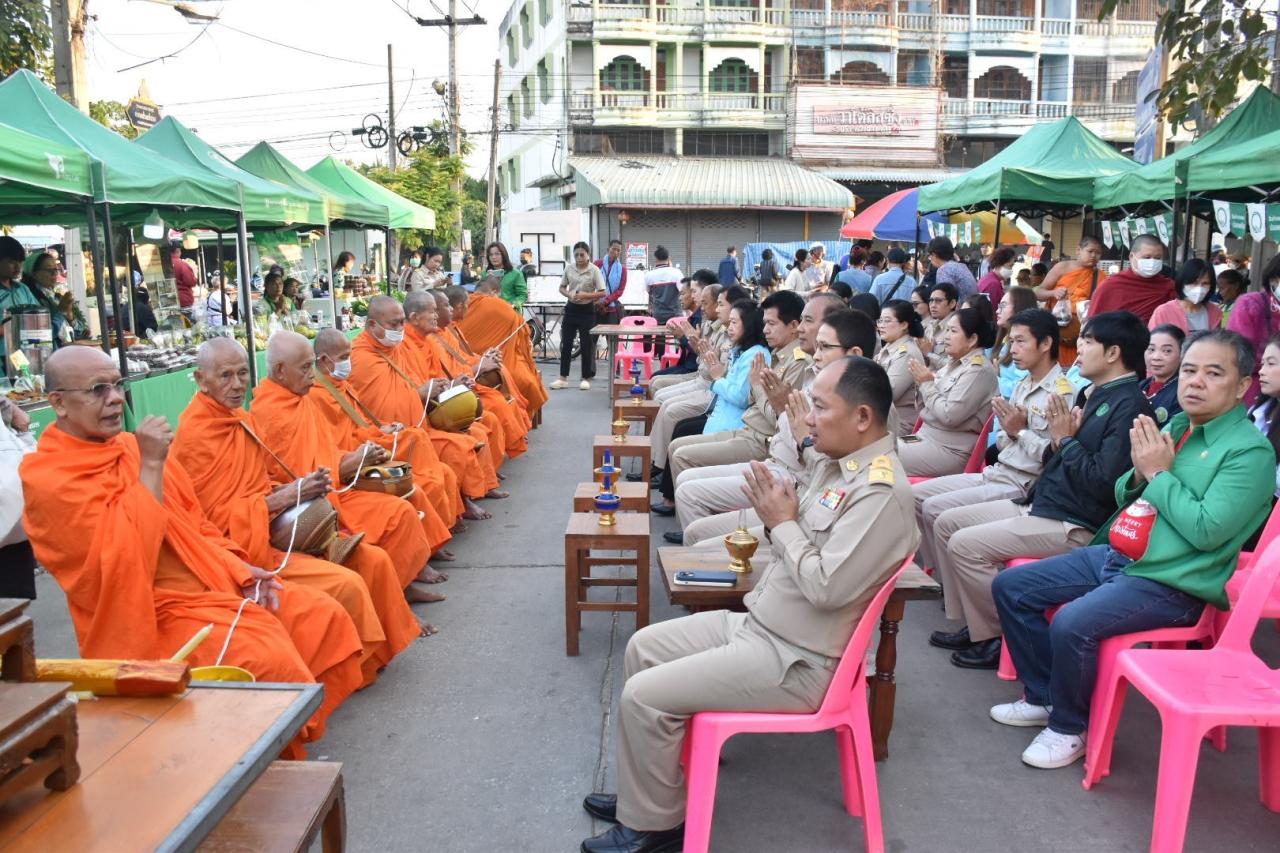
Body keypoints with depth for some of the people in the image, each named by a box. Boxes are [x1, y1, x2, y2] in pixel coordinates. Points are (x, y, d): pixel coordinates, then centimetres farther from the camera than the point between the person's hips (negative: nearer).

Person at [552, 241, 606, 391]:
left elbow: (603, 293, -11)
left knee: (586, 345, 2)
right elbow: (562, 287, 11)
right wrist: (569, 295, -11)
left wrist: (586, 295, -23)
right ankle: (563, 378, 12)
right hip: (571, 308, 4)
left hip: (587, 310, -3)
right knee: (566, 344, 5)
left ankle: (586, 378, 13)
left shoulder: (594, 270, -9)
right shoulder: (569, 268, 1)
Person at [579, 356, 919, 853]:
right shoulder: (835, 461, 6)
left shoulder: (881, 491, -23)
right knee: (643, 647, 12)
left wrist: (782, 523, -16)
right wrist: (775, 517, -9)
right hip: (757, 623, 10)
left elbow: (827, 587, -29)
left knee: (643, 696, -13)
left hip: (793, 661, -10)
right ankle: (645, 790, 24)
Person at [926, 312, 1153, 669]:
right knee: (946, 523, 7)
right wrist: (1058, 439, -5)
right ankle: (978, 625, 11)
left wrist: (1066, 439, -13)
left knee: (964, 545, -20)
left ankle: (1002, 637, -1)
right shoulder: (1093, 394, 13)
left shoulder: (1129, 406, -15)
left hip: (1073, 526, -10)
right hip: (1039, 505, 10)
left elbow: (1103, 483, -24)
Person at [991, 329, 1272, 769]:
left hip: (1171, 584, -8)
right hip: (1113, 555, 8)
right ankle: (1042, 696, 18)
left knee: (1072, 624, -30)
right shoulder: (1173, 427, 11)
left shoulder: (1250, 452, -12)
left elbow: (1207, 530, -22)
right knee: (1010, 586, 3)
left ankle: (1069, 727, -3)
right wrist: (1139, 473, -4)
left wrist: (1159, 474, -15)